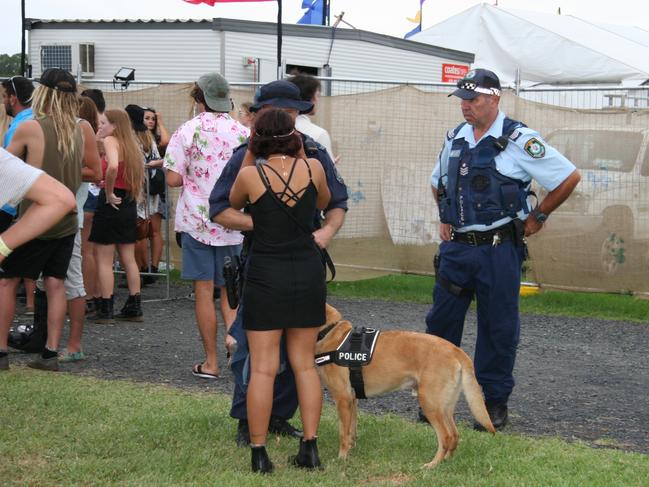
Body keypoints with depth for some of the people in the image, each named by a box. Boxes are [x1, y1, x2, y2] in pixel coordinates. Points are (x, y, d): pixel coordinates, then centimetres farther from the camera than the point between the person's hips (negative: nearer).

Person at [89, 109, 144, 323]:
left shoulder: (110, 140, -11)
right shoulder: (131, 144, 12)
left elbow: (112, 167, -29)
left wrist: (109, 193, -19)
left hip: (112, 203, -8)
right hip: (129, 204, 8)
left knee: (103, 260, 0)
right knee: (128, 259, 13)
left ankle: (106, 311, 1)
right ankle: (134, 307, 17)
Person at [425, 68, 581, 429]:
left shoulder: (518, 141, -10)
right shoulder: (455, 139, 9)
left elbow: (569, 177, -8)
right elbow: (438, 183, 29)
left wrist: (538, 216, -4)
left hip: (498, 250, -5)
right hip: (457, 247, 6)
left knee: (498, 328, 3)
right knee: (441, 320, 8)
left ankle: (495, 402, 15)